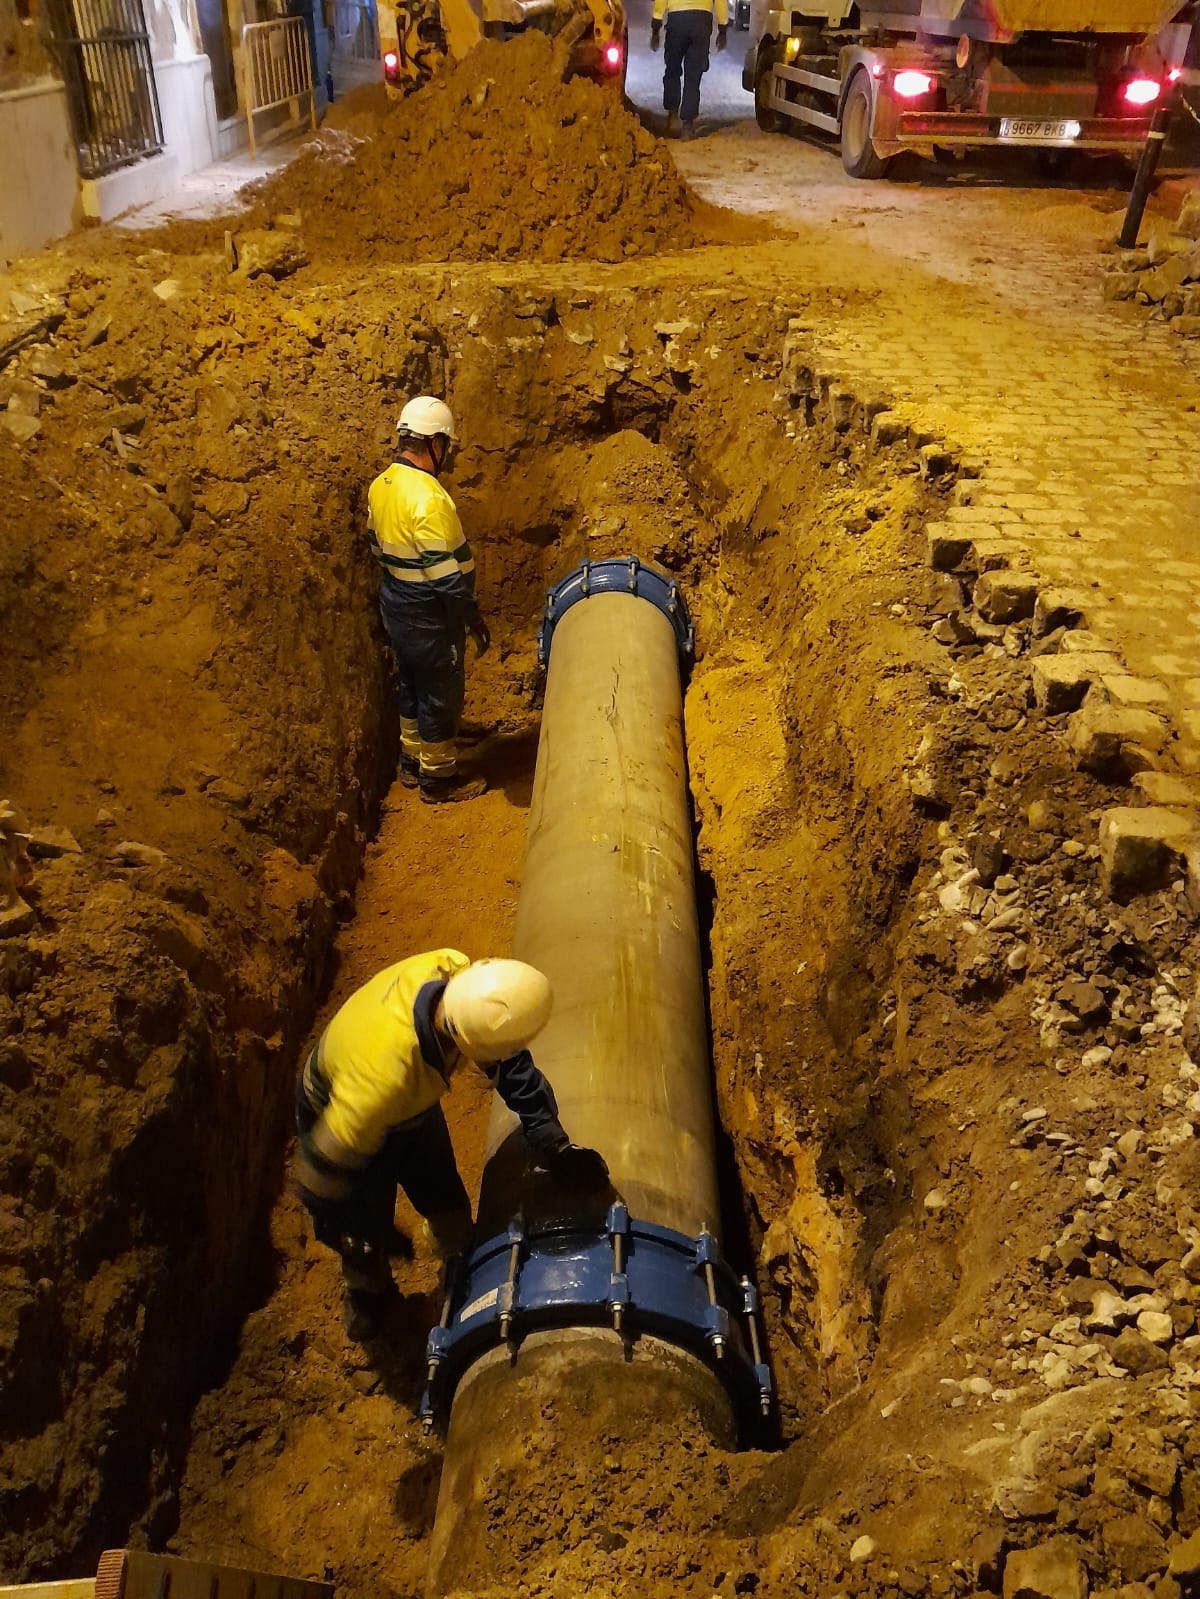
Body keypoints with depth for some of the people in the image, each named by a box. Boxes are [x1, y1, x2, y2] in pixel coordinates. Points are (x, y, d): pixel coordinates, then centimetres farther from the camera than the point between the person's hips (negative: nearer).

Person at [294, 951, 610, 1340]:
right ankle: (367, 1289, 52)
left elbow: (509, 1061, -18)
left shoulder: (452, 969, -36)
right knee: (365, 1235, 17)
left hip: (411, 1101, 5)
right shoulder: (384, 1075, -50)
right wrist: (339, 1228, -12)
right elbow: (327, 1164, -31)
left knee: (448, 1205, 18)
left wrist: (553, 1144, -19)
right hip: (339, 1114, -4)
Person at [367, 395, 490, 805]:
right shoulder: (428, 499, -27)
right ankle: (438, 779, 21)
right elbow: (448, 575, -26)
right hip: (429, 618, -9)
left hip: (396, 607, 9)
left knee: (412, 686, 23)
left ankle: (411, 763, 38)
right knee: (440, 695, 7)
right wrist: (473, 618, -14)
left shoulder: (381, 485, 1)